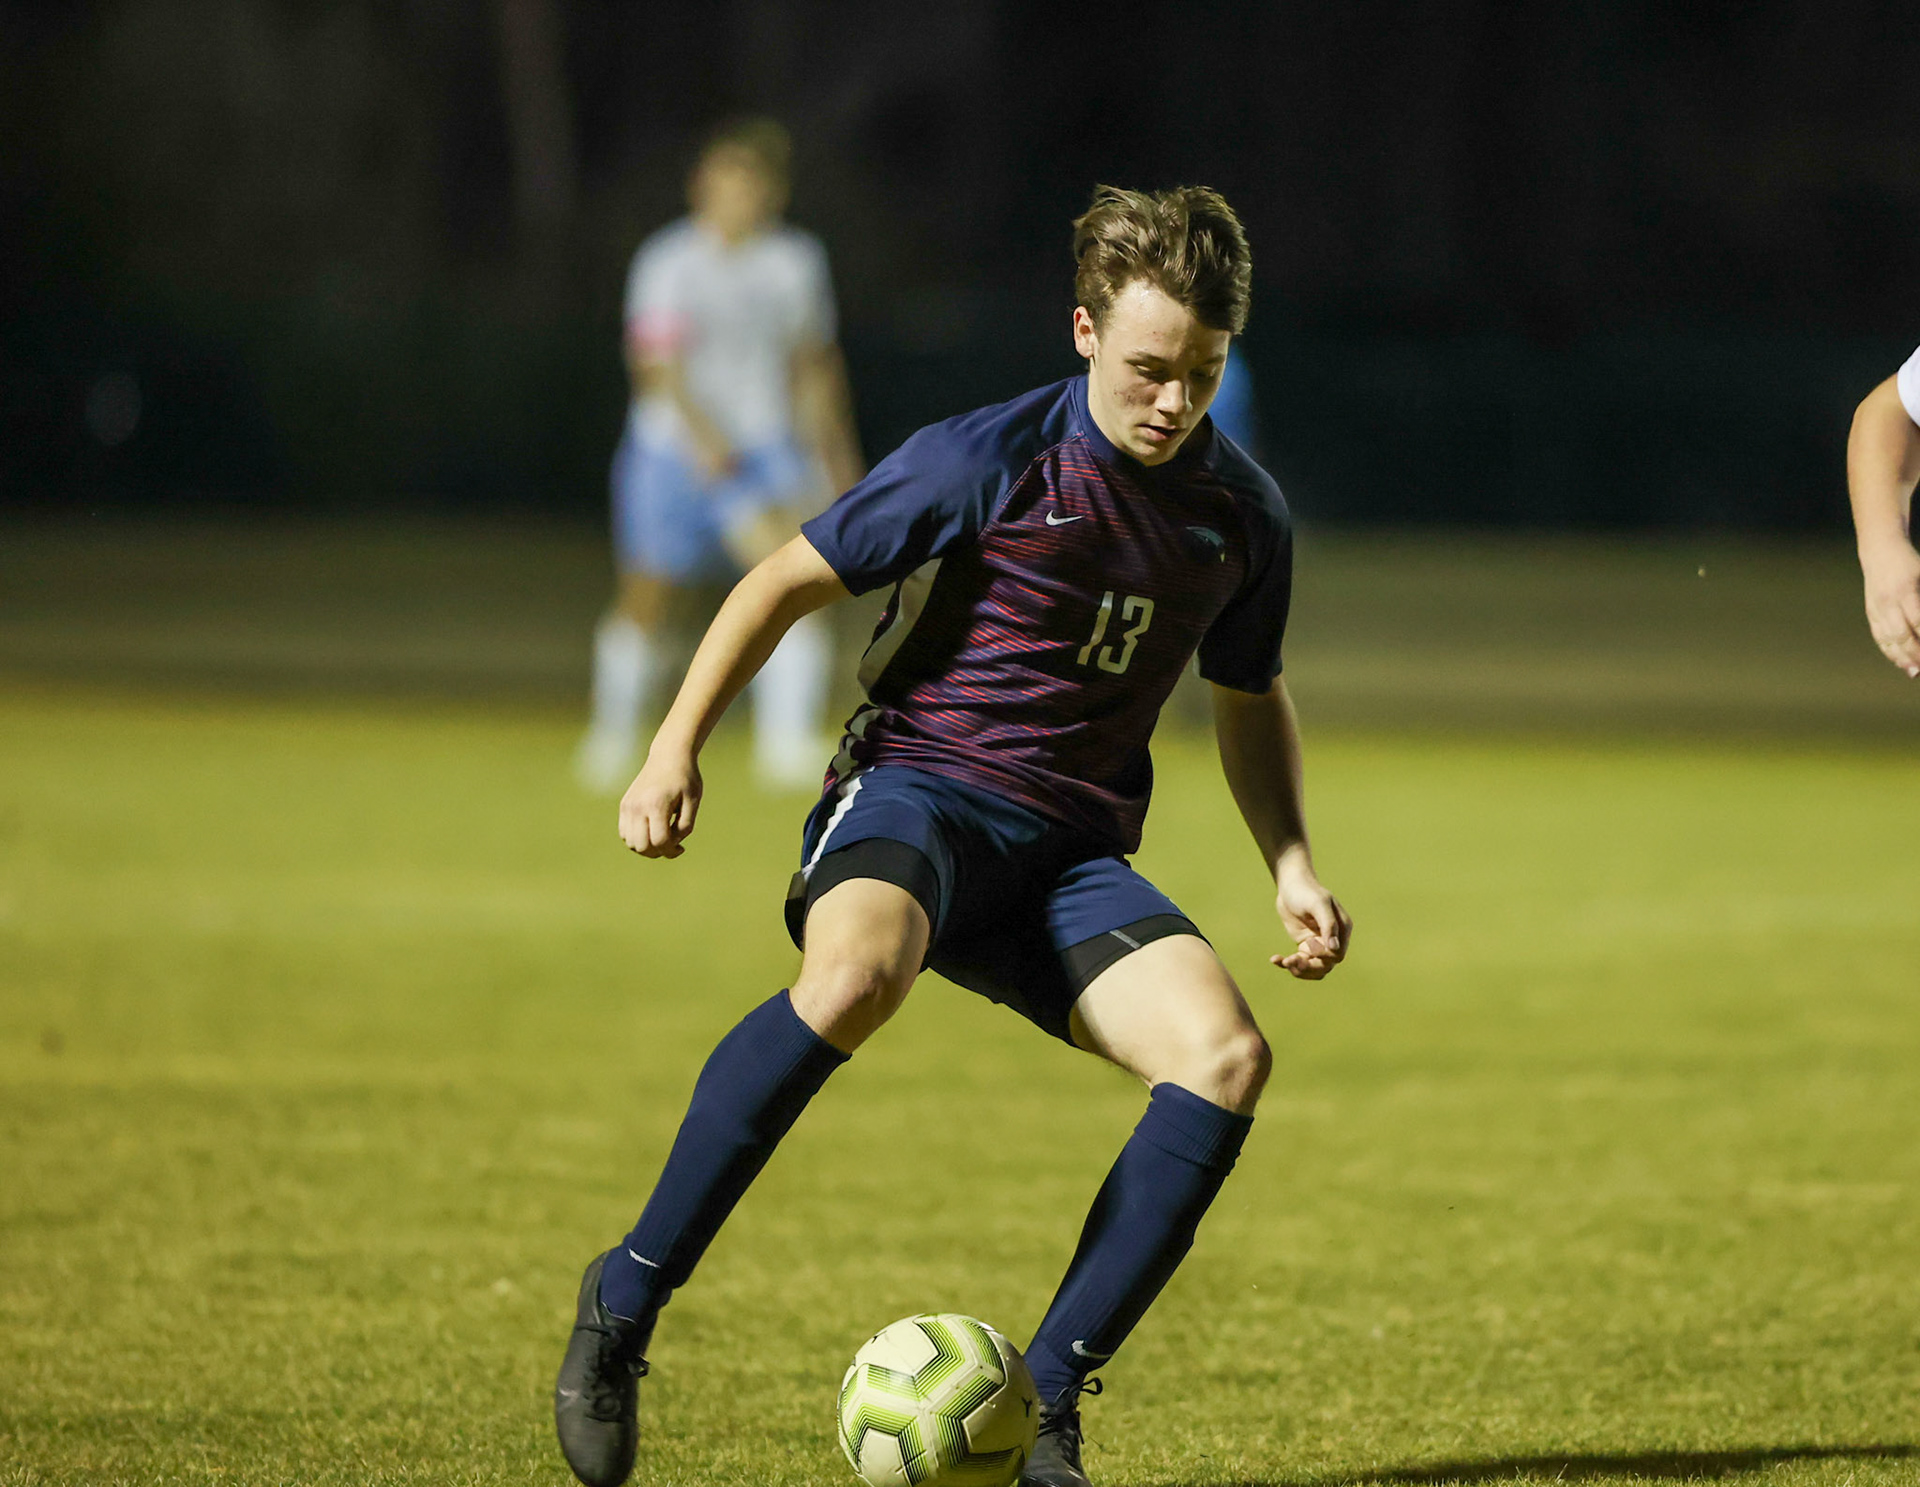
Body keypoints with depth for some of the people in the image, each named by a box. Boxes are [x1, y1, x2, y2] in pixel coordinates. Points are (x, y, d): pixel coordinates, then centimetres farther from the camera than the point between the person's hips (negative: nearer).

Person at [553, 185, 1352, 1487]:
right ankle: (626, 1302, -25)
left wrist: (1292, 866, 11)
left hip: (1074, 855, 5)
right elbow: (789, 582, 0)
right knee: (855, 974, -40)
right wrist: (677, 746, -10)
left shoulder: (1242, 514, 7)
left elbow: (1252, 704, 25)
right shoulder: (993, 460, -8)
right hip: (919, 792, -5)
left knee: (1227, 1055, -23)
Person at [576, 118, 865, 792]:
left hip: (766, 452, 3)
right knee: (648, 605, 8)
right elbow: (655, 358, -19)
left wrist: (835, 451, 16)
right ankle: (611, 740, 33)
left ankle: (788, 745, -21)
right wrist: (700, 432, -32)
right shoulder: (669, 262, -9)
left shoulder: (795, 261, 6)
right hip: (671, 452, -3)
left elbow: (814, 363, 16)